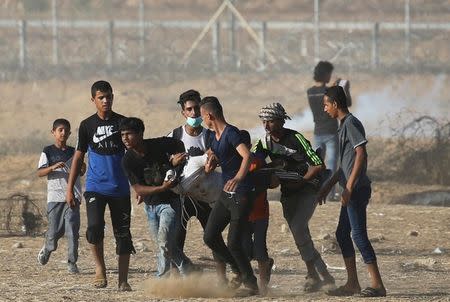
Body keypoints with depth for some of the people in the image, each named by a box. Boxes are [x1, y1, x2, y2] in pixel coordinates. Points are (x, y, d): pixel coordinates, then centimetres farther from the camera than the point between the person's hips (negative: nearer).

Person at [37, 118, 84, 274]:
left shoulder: (73, 152, 12)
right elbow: (39, 172, -2)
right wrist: (53, 168, -20)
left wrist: (82, 167, -6)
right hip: (55, 196, -2)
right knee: (55, 230, -1)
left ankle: (72, 263, -6)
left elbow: (80, 173, 17)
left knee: (72, 230, -9)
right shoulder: (48, 151, 4)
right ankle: (47, 248, 31)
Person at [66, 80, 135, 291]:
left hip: (120, 188, 1)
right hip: (95, 187, -1)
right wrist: (70, 189, 6)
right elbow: (79, 157, 9)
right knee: (95, 226, -19)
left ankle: (123, 280, 9)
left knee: (123, 234, 1)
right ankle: (100, 269, 2)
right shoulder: (87, 125, 4)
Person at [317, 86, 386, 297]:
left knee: (359, 234, -12)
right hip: (351, 191, 10)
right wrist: (328, 186, 29)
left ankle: (377, 285, -14)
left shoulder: (351, 124, -12)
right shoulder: (344, 125, 19)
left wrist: (349, 188, -23)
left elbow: (361, 155, -21)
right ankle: (352, 283, 17)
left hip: (357, 190, -10)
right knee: (342, 233, 13)